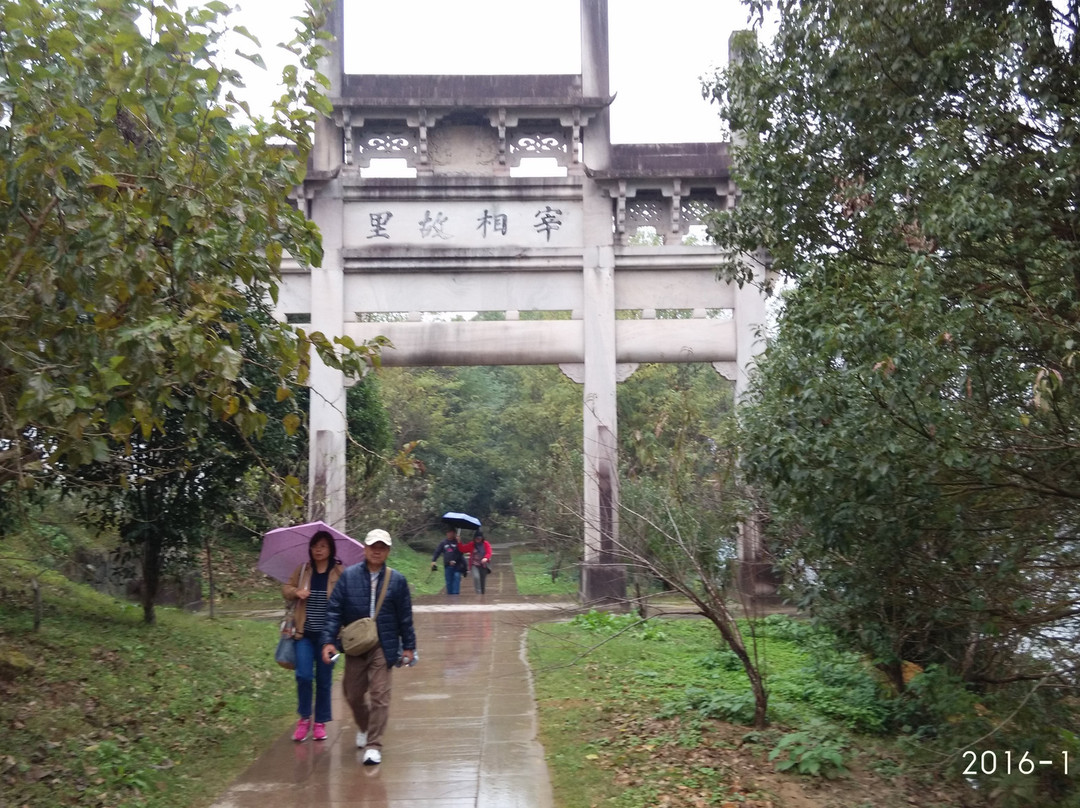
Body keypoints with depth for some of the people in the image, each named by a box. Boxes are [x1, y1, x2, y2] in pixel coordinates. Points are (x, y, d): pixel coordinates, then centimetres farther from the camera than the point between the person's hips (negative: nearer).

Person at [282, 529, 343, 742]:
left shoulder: (339, 573, -4)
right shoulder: (303, 570, 4)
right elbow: (286, 588, 14)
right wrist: (295, 592, -7)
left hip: (327, 635, -1)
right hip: (304, 633, 2)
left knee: (324, 680, 7)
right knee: (304, 675, -9)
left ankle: (320, 722, 22)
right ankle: (304, 718, 12)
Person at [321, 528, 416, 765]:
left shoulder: (397, 580, 0)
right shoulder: (348, 576, -2)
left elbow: (405, 616, 5)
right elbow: (334, 610, -2)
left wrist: (408, 646, 6)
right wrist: (329, 640, -9)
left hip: (384, 647, -1)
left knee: (379, 695, -6)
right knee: (353, 694, 13)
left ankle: (374, 745, 3)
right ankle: (363, 727, 42)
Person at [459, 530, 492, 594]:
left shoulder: (486, 544, -2)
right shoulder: (471, 545, 4)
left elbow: (489, 553, -13)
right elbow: (463, 549, 4)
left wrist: (486, 558, -33)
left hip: (484, 565, 1)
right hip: (474, 565, 0)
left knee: (483, 580, 8)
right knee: (476, 577, -25)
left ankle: (482, 593, 23)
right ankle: (478, 592, -21)